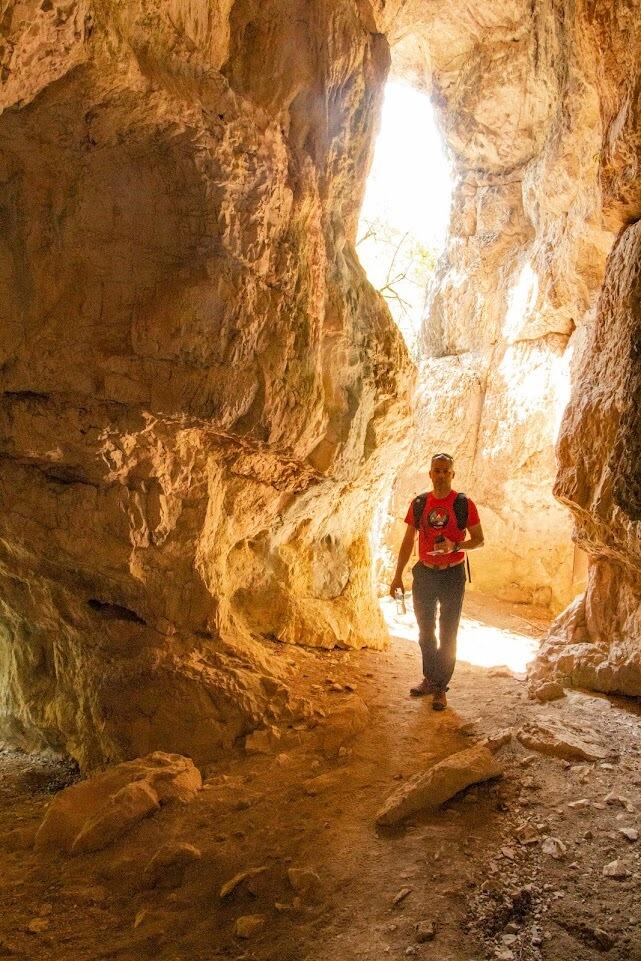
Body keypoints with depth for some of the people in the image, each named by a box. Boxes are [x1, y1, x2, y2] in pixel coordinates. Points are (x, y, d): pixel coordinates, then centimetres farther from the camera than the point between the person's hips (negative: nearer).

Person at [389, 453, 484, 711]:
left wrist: (455, 546, -22)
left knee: (447, 634, 4)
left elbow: (479, 540, -2)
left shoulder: (464, 504, -7)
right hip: (424, 574, 3)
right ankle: (429, 679, 29)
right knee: (425, 631, 14)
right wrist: (398, 575, 3)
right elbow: (408, 542, 7)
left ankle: (440, 688, 14)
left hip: (452, 575, -3)